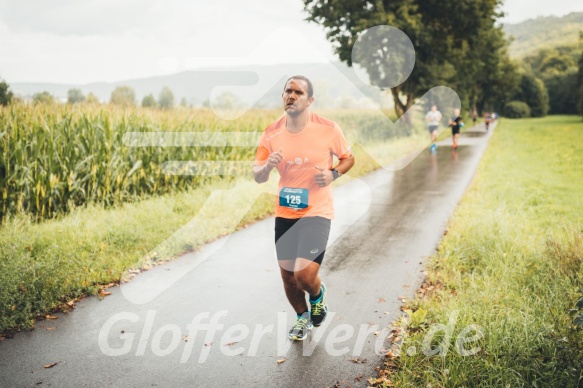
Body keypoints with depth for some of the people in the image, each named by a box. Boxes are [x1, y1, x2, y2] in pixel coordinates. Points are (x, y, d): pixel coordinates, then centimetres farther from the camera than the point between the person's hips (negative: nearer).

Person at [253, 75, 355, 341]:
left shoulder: (328, 129, -9)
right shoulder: (271, 134, -2)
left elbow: (349, 158, 7)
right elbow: (257, 177, 2)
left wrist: (333, 174, -14)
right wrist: (267, 166, -21)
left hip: (317, 213, -3)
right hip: (284, 214, 4)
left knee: (304, 275, -16)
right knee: (287, 275, 9)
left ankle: (318, 296, 23)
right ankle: (302, 317, 39)